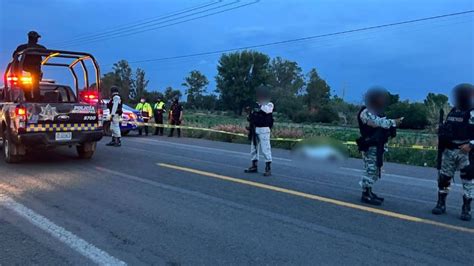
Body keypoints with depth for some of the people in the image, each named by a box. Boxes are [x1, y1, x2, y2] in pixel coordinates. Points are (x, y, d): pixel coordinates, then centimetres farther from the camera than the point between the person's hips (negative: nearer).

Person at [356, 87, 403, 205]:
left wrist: (392, 126, -4)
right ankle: (365, 195, -5)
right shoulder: (366, 113, -12)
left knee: (375, 170, 13)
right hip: (370, 147, -10)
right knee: (371, 170, -10)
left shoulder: (377, 112, 19)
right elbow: (378, 123, -25)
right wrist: (393, 122, -23)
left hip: (378, 147, 10)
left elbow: (383, 126, 13)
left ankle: (369, 192, 21)